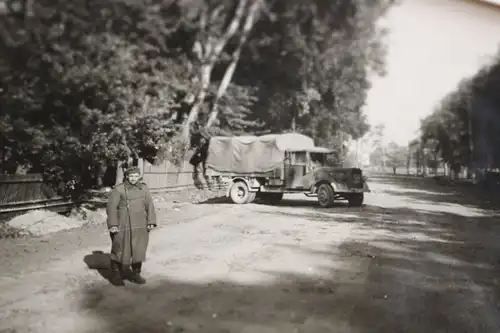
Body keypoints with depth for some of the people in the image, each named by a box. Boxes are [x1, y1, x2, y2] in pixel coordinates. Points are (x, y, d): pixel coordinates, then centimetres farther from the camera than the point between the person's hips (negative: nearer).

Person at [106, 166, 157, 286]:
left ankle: (135, 274, 25)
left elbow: (149, 205, 6)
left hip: (140, 227, 4)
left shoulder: (144, 189, 7)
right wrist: (112, 224, -17)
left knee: (139, 250, 9)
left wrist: (151, 222, -3)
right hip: (122, 227, -4)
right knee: (120, 251, 5)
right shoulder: (118, 189, -5)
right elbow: (111, 207, -9)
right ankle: (116, 275, 21)